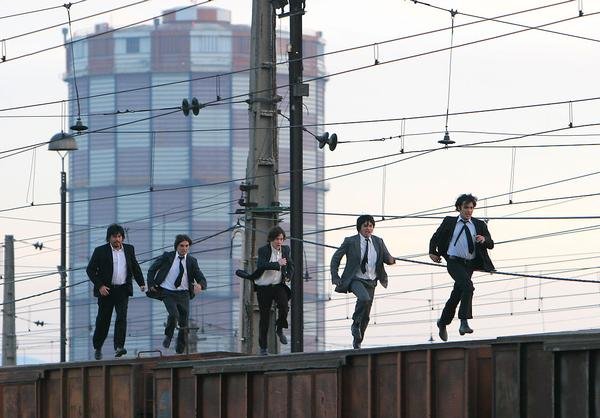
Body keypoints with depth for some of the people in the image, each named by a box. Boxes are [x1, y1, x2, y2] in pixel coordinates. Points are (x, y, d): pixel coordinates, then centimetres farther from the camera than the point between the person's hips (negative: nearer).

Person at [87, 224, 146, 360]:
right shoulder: (100, 251, -3)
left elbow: (135, 267, 18)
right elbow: (90, 270, -3)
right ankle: (97, 348, 24)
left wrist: (141, 283, 6)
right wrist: (99, 286, -13)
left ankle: (119, 347, -23)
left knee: (122, 318, -15)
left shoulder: (129, 249, 7)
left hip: (123, 290, 2)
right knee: (103, 320, 5)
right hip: (106, 290, -2)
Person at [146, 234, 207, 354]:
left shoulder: (192, 261, 4)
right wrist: (151, 285, 1)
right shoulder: (167, 256, 1)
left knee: (184, 324, 1)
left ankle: (180, 351, 17)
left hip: (183, 294, 2)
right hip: (167, 293, -2)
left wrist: (200, 285, -22)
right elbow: (152, 269, 11)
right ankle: (168, 336, -1)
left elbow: (202, 280, 1)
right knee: (174, 314, -27)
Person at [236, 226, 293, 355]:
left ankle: (280, 329, 5)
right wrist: (278, 264, -29)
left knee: (284, 307, -25)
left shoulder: (285, 250, 4)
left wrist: (288, 276, 1)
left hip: (279, 286, 3)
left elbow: (290, 266, 20)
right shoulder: (263, 250, -10)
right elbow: (261, 265, -28)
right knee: (264, 317, 2)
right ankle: (263, 347, 13)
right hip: (264, 288, -3)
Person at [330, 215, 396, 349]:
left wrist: (391, 260, -22)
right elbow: (336, 258, 1)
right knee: (364, 298, -35)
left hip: (371, 282, 4)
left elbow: (387, 257, 4)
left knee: (366, 316, 7)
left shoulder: (378, 242, 4)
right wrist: (335, 277, -7)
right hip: (355, 280, -4)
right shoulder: (350, 241, -6)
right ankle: (355, 324, -14)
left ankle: (357, 341, 26)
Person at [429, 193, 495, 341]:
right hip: (454, 262, -4)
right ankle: (464, 322, -30)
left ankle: (443, 322, 31)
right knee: (468, 286, -27)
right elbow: (436, 237, 20)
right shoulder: (449, 222, 6)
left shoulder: (479, 225, 10)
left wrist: (484, 239, -17)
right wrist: (433, 252, 10)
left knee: (456, 295, 10)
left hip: (469, 264, 4)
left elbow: (491, 245, 4)